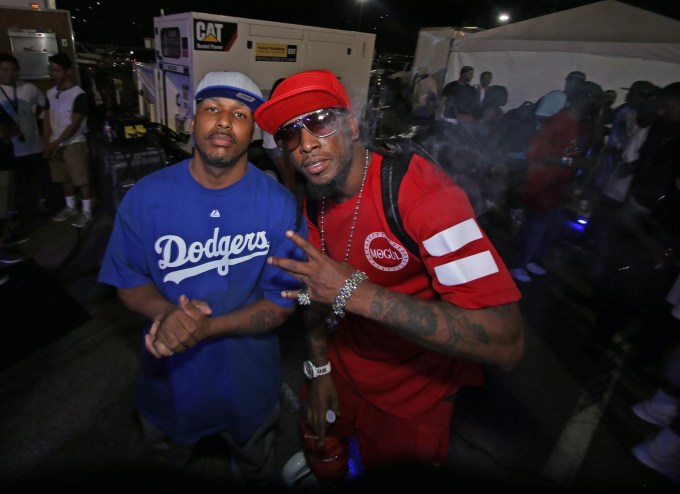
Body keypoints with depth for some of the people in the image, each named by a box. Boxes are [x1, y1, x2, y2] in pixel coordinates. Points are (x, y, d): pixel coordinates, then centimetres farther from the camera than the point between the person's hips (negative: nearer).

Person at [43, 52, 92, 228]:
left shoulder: (79, 95, -11)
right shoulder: (51, 93, 9)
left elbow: (75, 125, -14)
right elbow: (47, 119, 11)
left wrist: (56, 143, -16)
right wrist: (46, 143, 2)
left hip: (74, 143, -7)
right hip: (55, 144, 7)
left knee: (81, 179, -3)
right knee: (64, 178, 14)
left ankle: (86, 212, 6)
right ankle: (70, 207, 28)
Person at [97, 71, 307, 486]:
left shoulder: (279, 204, -20)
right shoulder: (146, 197, -14)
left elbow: (283, 302, -17)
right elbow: (127, 279, -5)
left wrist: (207, 328, -30)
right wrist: (166, 313, -27)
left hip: (249, 382, -1)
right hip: (169, 377, 2)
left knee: (255, 470, 31)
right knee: (166, 470, 35)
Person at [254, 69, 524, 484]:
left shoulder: (420, 190, -31)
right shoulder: (313, 200, -7)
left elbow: (507, 343, -37)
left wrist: (356, 292, -40)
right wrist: (319, 369, 3)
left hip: (414, 388, -5)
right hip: (343, 366, 6)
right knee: (324, 460, 29)